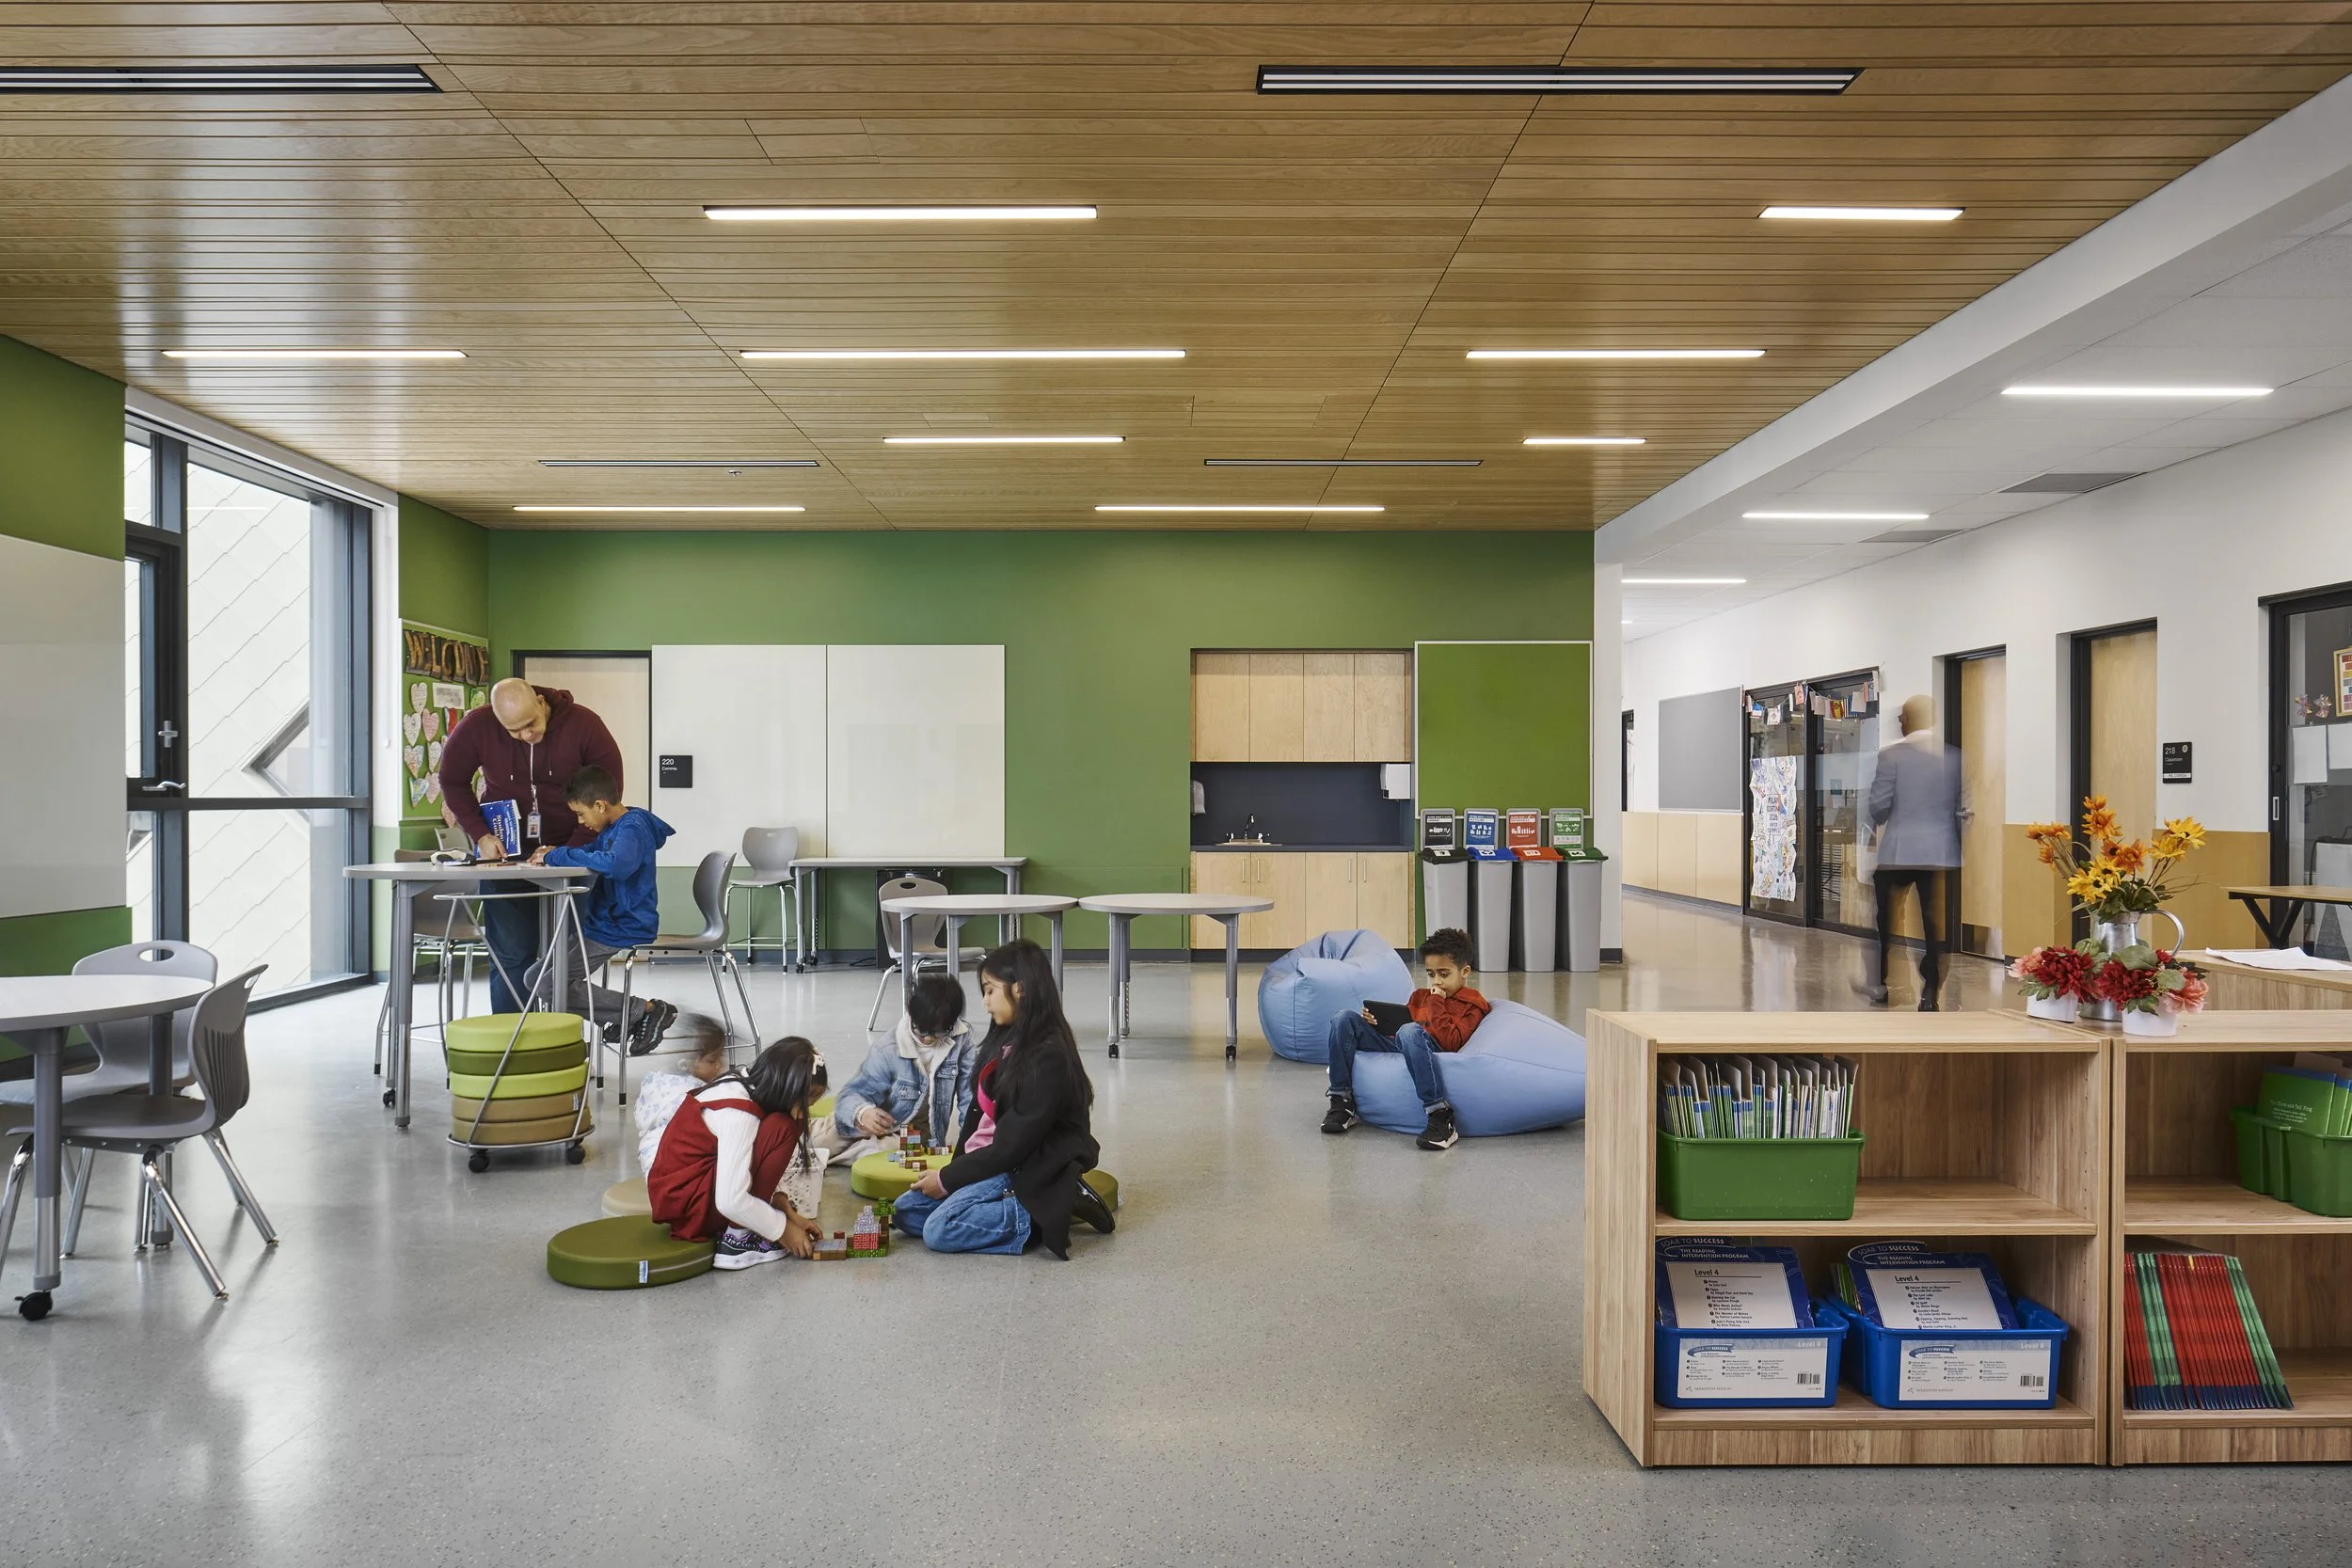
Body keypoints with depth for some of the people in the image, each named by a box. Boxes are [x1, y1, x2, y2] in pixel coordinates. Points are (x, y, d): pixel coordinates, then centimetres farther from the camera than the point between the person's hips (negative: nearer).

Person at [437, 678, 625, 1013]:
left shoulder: (584, 725, -14)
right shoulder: (476, 727, -11)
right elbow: (453, 782, 6)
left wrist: (573, 849, -14)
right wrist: (480, 835, -6)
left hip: (568, 850, 0)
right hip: (503, 852, 1)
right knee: (511, 953, -2)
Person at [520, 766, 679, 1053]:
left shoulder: (633, 828, -19)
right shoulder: (613, 827, 12)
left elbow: (616, 864, -40)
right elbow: (593, 852, 31)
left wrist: (558, 857, -29)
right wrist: (555, 853, 9)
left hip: (624, 929, -11)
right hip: (603, 925, 11)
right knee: (535, 978, 13)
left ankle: (647, 1010, -12)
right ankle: (624, 1017, 6)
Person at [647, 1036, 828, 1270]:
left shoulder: (742, 1087, 1)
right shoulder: (739, 1114, -25)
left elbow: (761, 1168, 9)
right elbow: (731, 1201, -29)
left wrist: (789, 1212, -1)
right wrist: (783, 1230, -16)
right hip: (685, 1204, -10)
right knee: (781, 1129, -20)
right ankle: (738, 1237, -14)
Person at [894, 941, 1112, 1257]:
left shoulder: (1048, 1057, -20)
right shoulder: (1006, 1042, 9)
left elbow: (1015, 1143, -20)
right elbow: (978, 1111, 12)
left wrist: (949, 1178, -13)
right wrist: (955, 1166, -1)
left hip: (1028, 1173, -10)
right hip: (989, 1162, 10)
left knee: (940, 1230, -24)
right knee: (906, 1209, 2)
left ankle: (1037, 1218, -10)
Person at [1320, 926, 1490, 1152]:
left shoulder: (1472, 1005, 7)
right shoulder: (1421, 997, 29)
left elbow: (1451, 1042, -9)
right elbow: (1398, 1025, 29)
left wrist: (1437, 1005, -5)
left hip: (1432, 1052, -7)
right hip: (1396, 1048, 8)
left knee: (1410, 1031, -41)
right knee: (1345, 1020, -2)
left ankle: (1440, 1118, -43)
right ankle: (1342, 1102, -8)